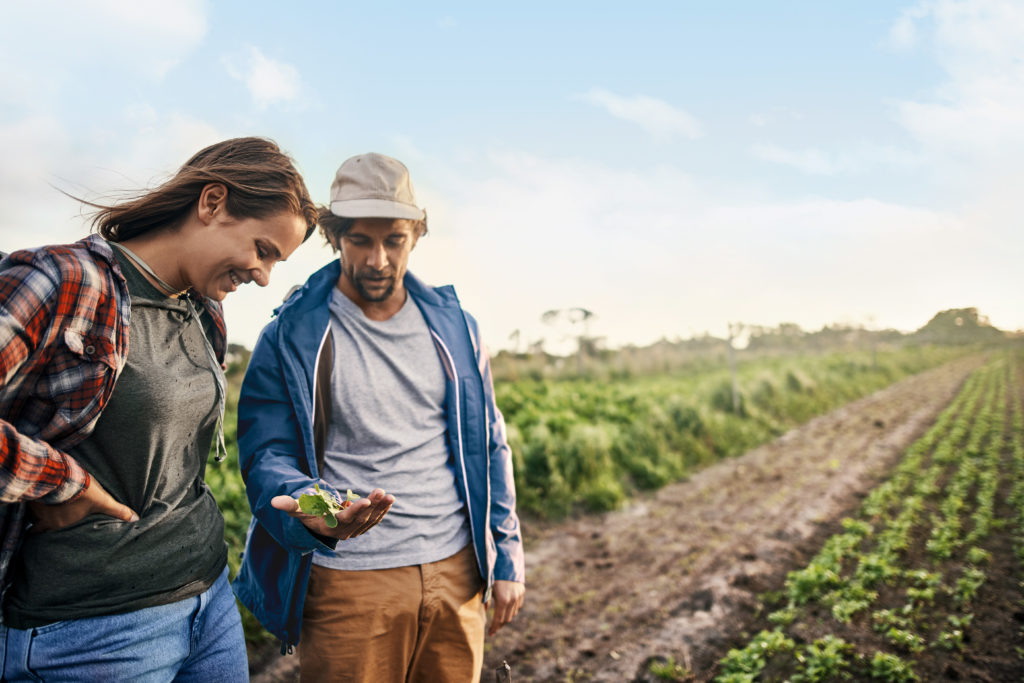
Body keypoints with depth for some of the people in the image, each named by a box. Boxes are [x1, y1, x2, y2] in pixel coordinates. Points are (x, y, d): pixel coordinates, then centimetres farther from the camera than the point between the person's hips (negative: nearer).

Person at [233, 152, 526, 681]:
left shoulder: (452, 326, 7)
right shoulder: (290, 338, -3)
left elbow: (488, 445, 11)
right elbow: (266, 457, -6)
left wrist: (507, 557, 7)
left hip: (456, 572, 4)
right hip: (349, 581, -3)